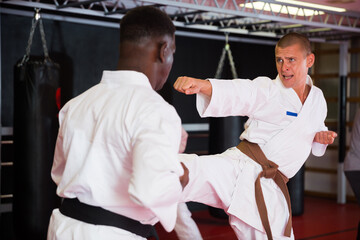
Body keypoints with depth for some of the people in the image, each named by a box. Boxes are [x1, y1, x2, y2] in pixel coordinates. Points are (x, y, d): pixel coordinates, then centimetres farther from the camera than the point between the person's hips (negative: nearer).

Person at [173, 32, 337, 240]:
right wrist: (201, 84, -44)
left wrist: (320, 137, 5)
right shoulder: (266, 90, -5)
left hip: (271, 189, 5)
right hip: (242, 170, -5)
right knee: (195, 170, -35)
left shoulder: (317, 99, 13)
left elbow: (315, 130, 31)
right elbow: (234, 92, -23)